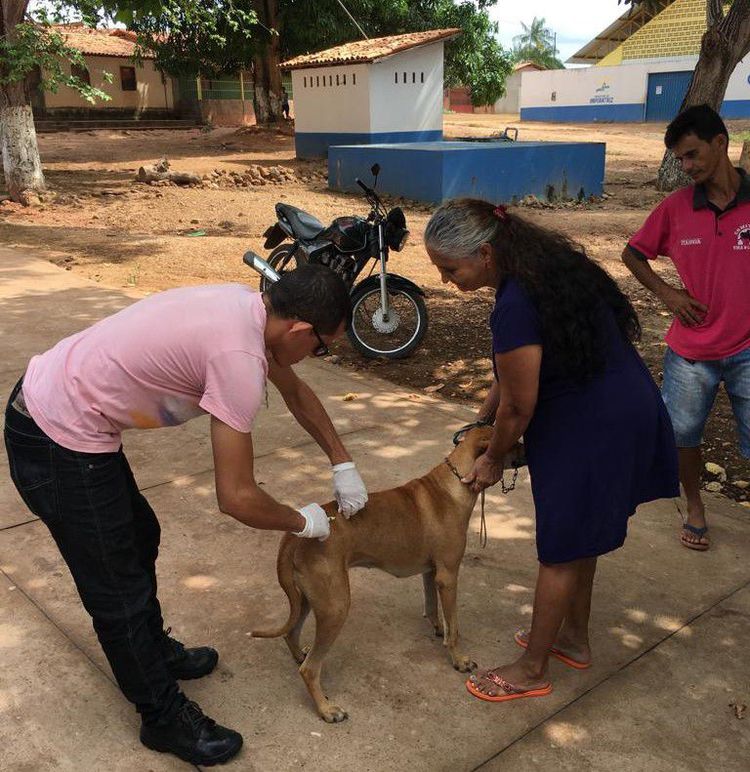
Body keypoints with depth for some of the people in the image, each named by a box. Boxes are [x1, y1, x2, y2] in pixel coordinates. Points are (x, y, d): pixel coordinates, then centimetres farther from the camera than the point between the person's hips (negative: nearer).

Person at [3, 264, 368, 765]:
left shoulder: (251, 306, 0)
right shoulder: (240, 358, -28)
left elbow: (295, 391, 17)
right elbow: (236, 498, -23)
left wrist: (343, 464, 17)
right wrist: (302, 523, -5)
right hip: (59, 447, -10)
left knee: (140, 537, 26)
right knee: (121, 593, 7)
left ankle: (155, 651, 49)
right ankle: (165, 718, 28)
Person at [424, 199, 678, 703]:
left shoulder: (515, 305, -28)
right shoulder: (545, 262, 3)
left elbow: (518, 406, -17)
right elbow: (512, 376, 12)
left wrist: (494, 460, -1)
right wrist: (482, 420, 16)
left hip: (591, 429, -9)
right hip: (621, 410, 10)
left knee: (560, 551, 5)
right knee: (577, 538, 22)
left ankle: (532, 671, 22)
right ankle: (575, 638, 41)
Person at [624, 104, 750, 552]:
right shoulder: (675, 208, -4)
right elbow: (633, 253, 9)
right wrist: (665, 291, -4)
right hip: (691, 350, 2)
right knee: (684, 433, 14)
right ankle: (695, 508, 38)